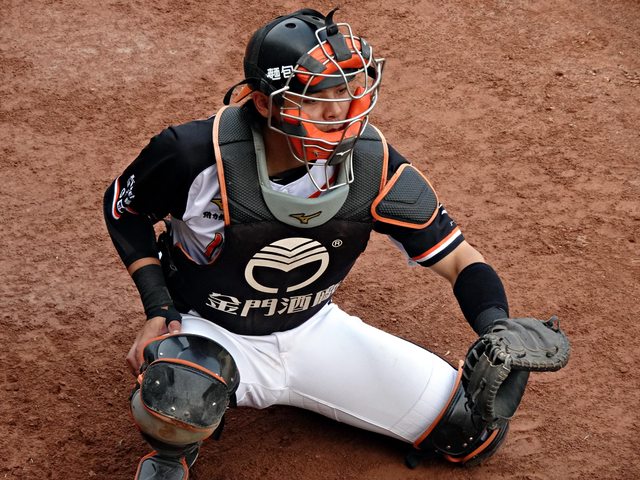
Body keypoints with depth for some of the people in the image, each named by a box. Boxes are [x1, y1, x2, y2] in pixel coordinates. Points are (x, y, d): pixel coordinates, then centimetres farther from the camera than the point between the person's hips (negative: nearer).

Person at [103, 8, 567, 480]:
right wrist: (158, 308, -16)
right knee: (178, 402, -42)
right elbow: (124, 208, -6)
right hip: (208, 332, -3)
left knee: (478, 432, 1)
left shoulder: (373, 164, -19)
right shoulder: (196, 154, -26)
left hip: (313, 330, 4)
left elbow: (460, 260, -15)